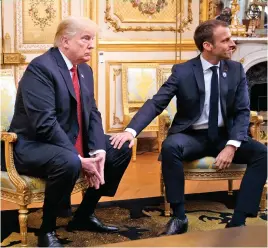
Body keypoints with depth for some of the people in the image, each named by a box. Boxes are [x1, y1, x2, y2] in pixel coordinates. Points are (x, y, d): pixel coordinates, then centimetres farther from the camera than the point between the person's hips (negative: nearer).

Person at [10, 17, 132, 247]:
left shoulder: (85, 70, 8)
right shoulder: (40, 68, -20)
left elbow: (92, 114, 6)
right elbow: (45, 123, -27)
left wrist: (97, 151, -13)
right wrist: (80, 159, -28)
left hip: (71, 141, 9)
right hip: (33, 145, -9)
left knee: (122, 150, 5)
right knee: (69, 162, -38)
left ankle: (84, 215, 15)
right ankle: (47, 229, -13)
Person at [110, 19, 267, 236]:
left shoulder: (236, 70, 1)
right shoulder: (182, 71, -7)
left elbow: (243, 112, -2)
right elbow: (155, 104, -13)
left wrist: (232, 145, -21)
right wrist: (131, 130, -32)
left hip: (224, 136, 3)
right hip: (192, 136, -2)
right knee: (169, 146, -35)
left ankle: (238, 221, -18)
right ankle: (179, 217, -22)